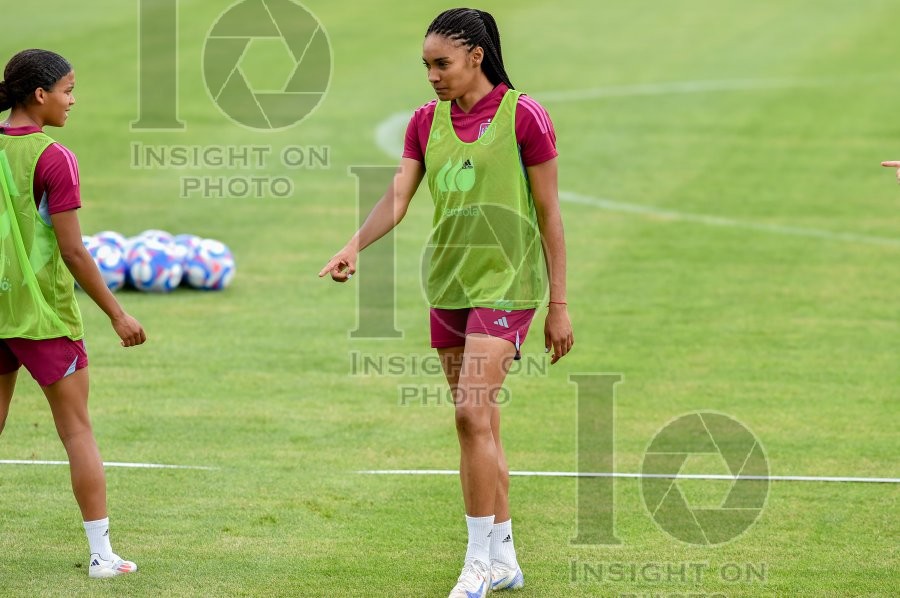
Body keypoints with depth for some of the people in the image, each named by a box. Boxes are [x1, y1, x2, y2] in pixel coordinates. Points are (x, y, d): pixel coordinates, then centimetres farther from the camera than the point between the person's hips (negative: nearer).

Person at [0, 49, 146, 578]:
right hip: (43, 315, -6)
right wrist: (117, 314, -7)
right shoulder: (53, 158, -14)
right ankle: (102, 553, 4)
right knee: (78, 431, 3)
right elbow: (73, 251, -15)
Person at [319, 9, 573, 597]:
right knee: (479, 426, 10)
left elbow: (549, 214, -4)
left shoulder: (524, 116, -8)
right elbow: (397, 198, 0)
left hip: (506, 282, -6)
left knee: (473, 415, -16)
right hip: (448, 284, 6)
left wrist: (558, 305, -4)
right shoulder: (427, 122, 8)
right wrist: (354, 246, -20)